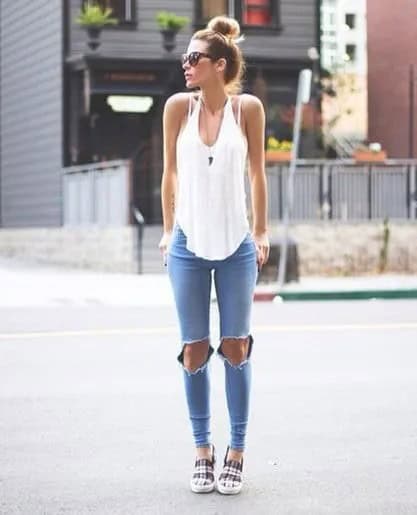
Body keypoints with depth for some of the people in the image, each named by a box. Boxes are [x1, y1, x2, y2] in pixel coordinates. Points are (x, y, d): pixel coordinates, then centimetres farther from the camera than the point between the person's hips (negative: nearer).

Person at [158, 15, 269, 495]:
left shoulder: (248, 108, -4)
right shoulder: (178, 106, -1)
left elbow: (256, 172, 5)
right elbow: (170, 171, 7)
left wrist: (261, 233, 7)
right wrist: (167, 230, 8)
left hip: (236, 247, -1)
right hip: (188, 246, 1)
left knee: (235, 348, 3)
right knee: (195, 351, 4)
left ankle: (236, 454, 14)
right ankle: (203, 451, 17)